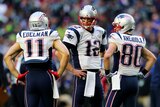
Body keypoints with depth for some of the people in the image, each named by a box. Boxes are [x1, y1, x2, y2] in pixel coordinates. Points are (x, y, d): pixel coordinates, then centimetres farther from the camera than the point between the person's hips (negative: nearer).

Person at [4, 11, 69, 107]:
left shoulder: (22, 38, 11)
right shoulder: (50, 36, 2)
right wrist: (59, 74, 0)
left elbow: (7, 57, 13)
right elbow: (65, 54, -9)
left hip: (30, 78, 2)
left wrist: (17, 76, 12)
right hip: (45, 76, -2)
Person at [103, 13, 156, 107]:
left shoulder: (116, 39, -7)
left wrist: (107, 72, -8)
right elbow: (152, 58, 18)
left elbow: (107, 56, -21)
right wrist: (142, 73, 19)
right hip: (134, 81, 6)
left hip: (120, 80, -6)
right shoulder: (139, 41, 11)